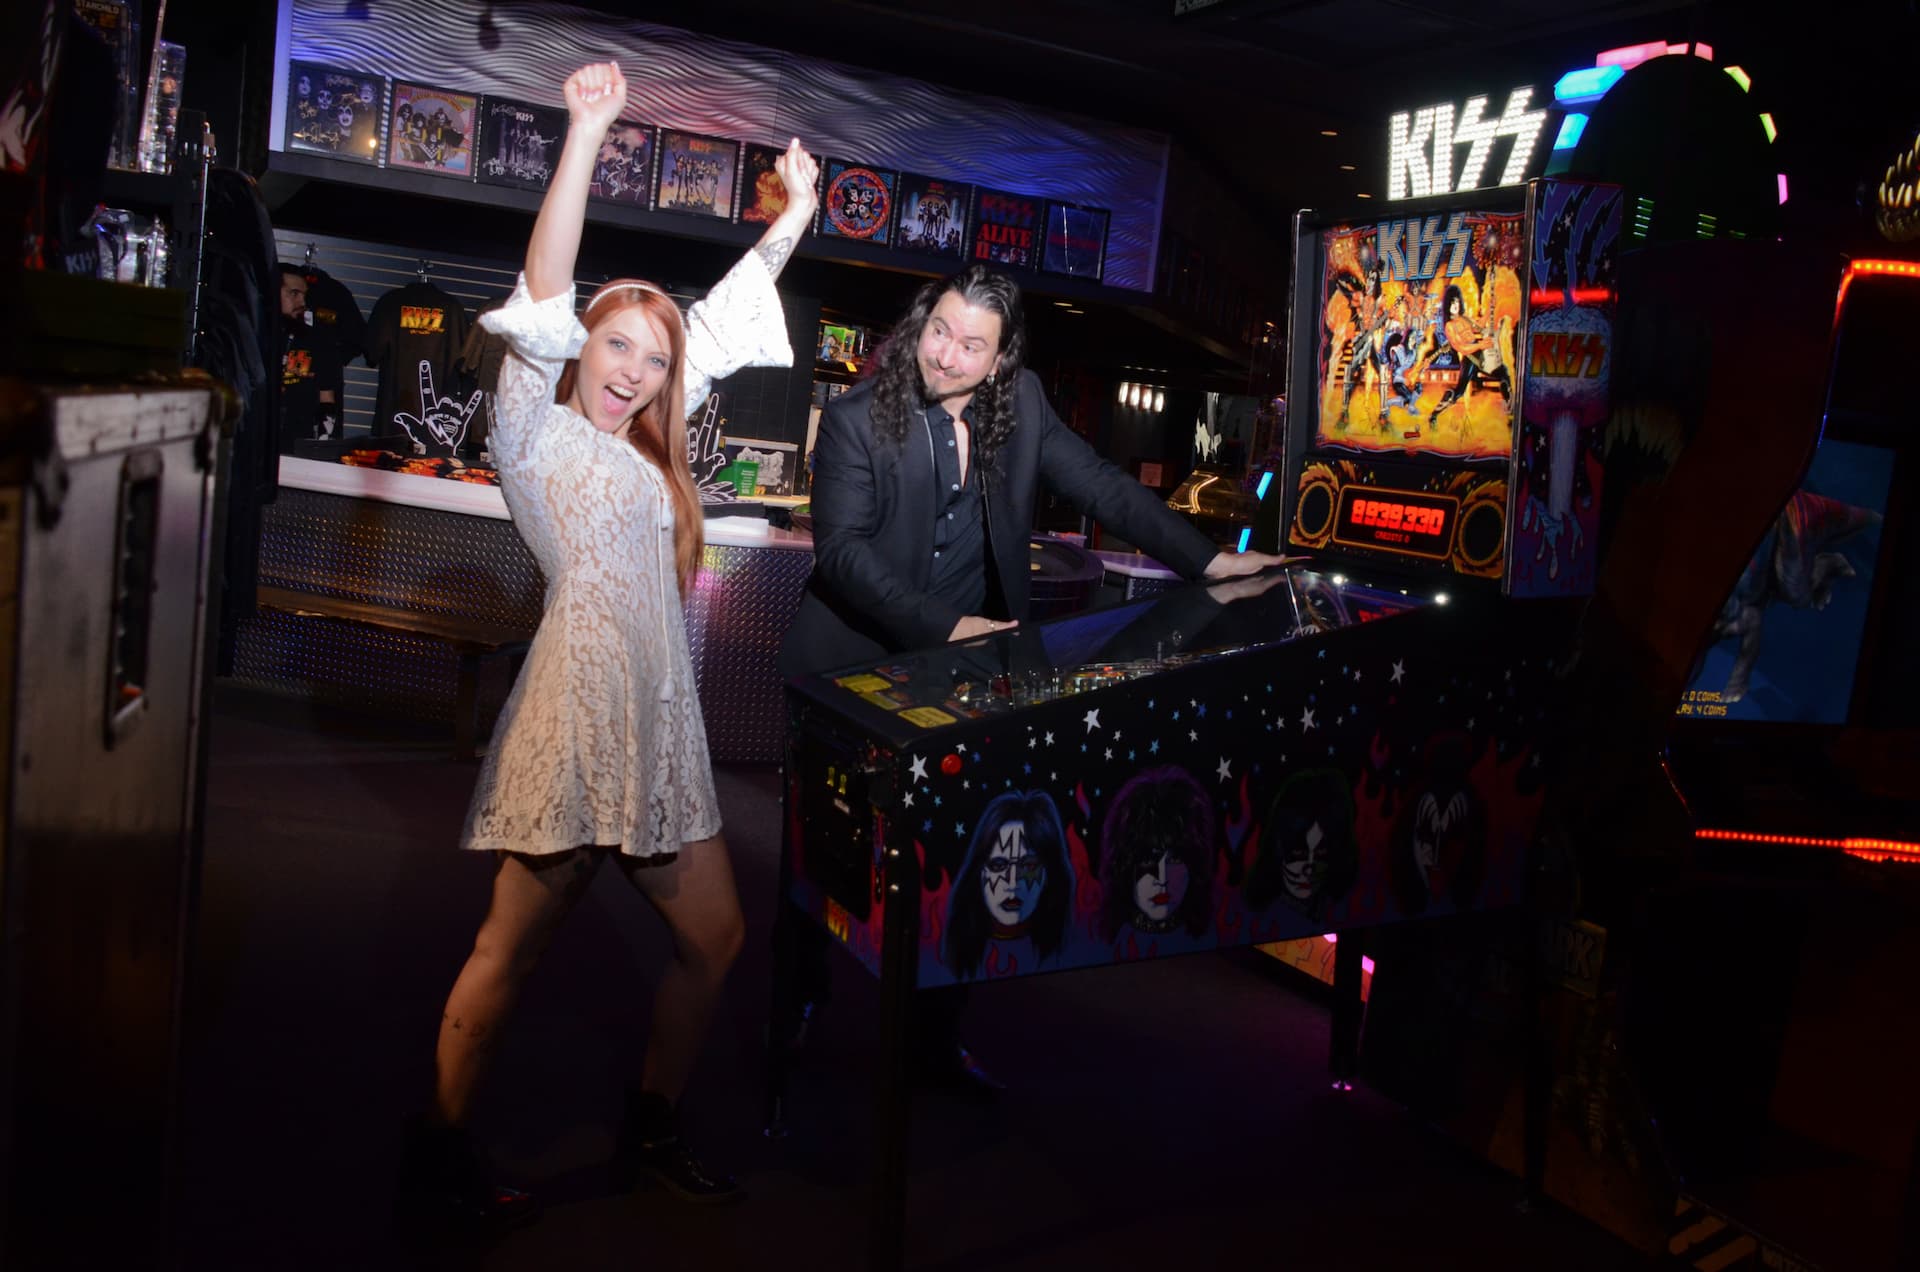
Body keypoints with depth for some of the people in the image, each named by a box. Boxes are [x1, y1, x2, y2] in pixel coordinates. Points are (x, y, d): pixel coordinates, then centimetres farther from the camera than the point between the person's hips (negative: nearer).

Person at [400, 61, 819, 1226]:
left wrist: (797, 216, 31)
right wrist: (586, 135, -12)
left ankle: (652, 1132, 24)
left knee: (716, 936, 8)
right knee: (514, 946, -1)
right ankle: (439, 1153, 15)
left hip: (662, 729, 8)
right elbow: (543, 295, -9)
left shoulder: (647, 449, 21)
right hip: (579, 713, -7)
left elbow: (725, 316, 27)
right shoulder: (540, 430, 4)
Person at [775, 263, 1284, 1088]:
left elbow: (1100, 487, 2)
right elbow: (841, 549, -18)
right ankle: (796, 1003, 35)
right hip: (858, 671, -3)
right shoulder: (856, 420, -12)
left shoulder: (1020, 405, 0)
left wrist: (1208, 560, -5)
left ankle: (936, 1035, 25)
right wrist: (942, 626, -26)